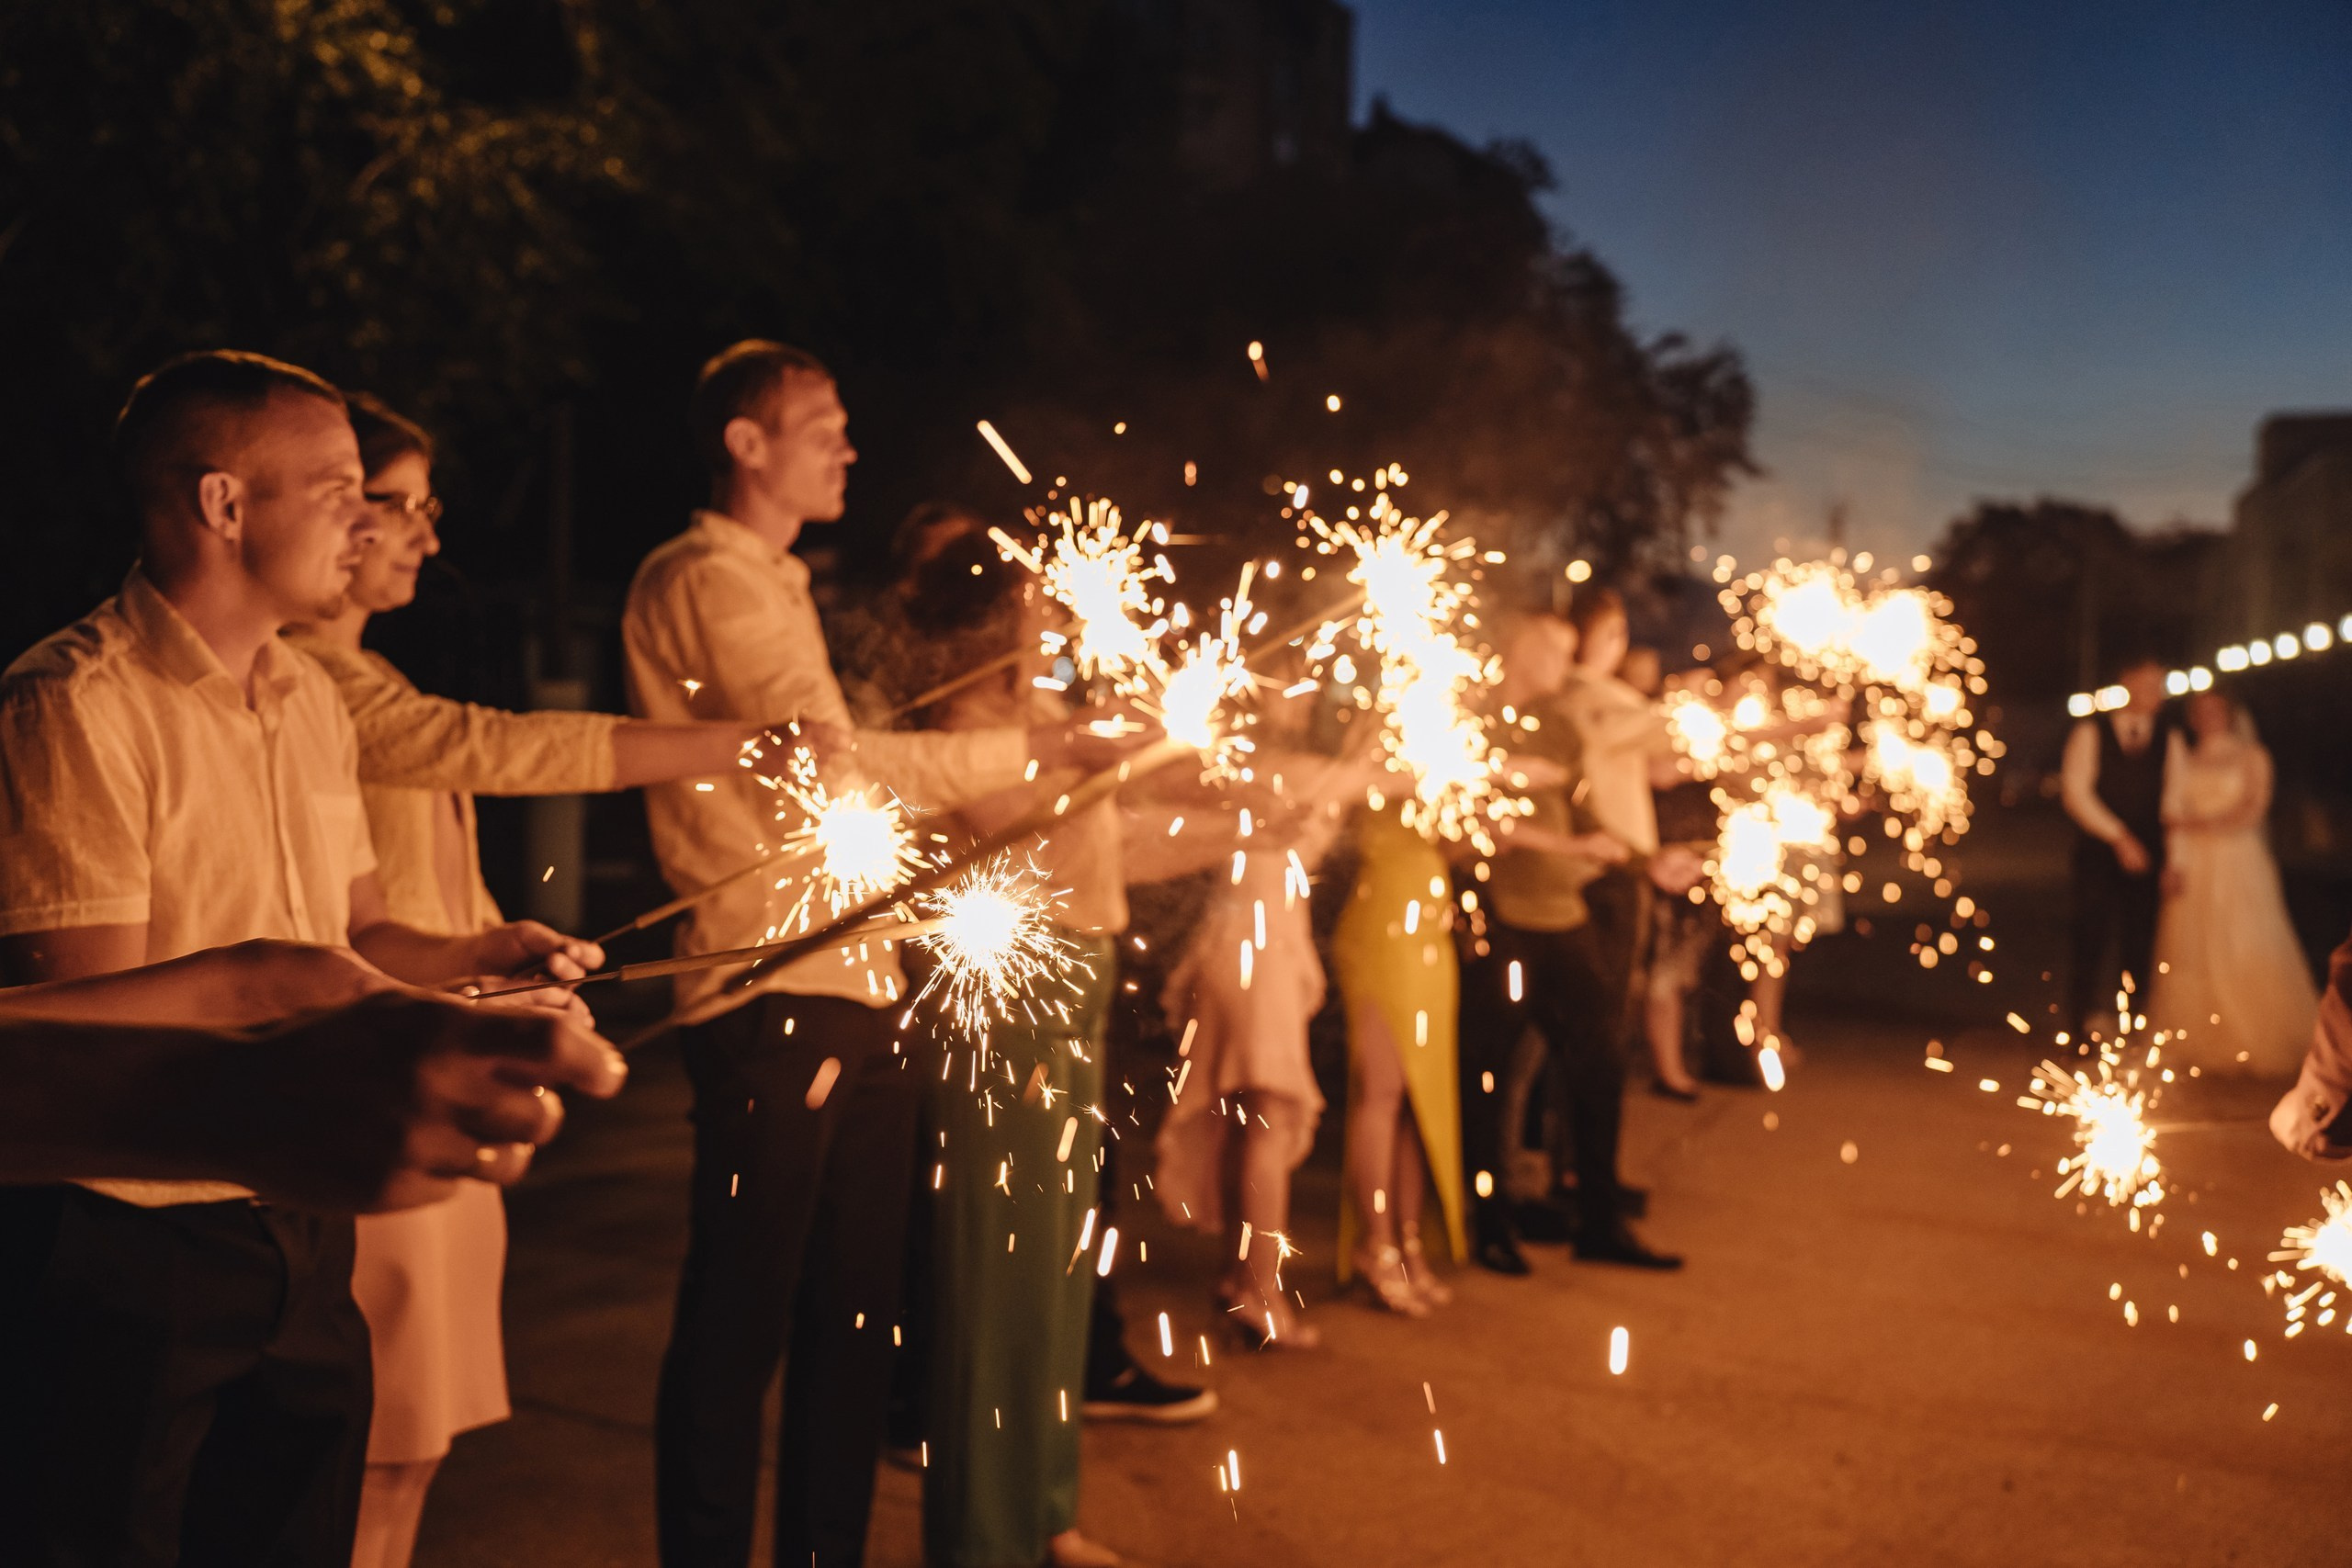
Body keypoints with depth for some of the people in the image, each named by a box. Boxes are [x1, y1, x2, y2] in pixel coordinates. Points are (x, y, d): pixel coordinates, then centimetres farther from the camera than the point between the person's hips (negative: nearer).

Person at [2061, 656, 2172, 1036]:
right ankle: (2088, 1020, -1)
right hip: (2098, 852, -2)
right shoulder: (2090, 732, 4)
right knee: (2093, 935, -7)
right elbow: (2076, 790, -4)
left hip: (2147, 858, 2)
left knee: (2141, 944, 1)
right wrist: (2118, 836, -12)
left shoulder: (2168, 739, 11)